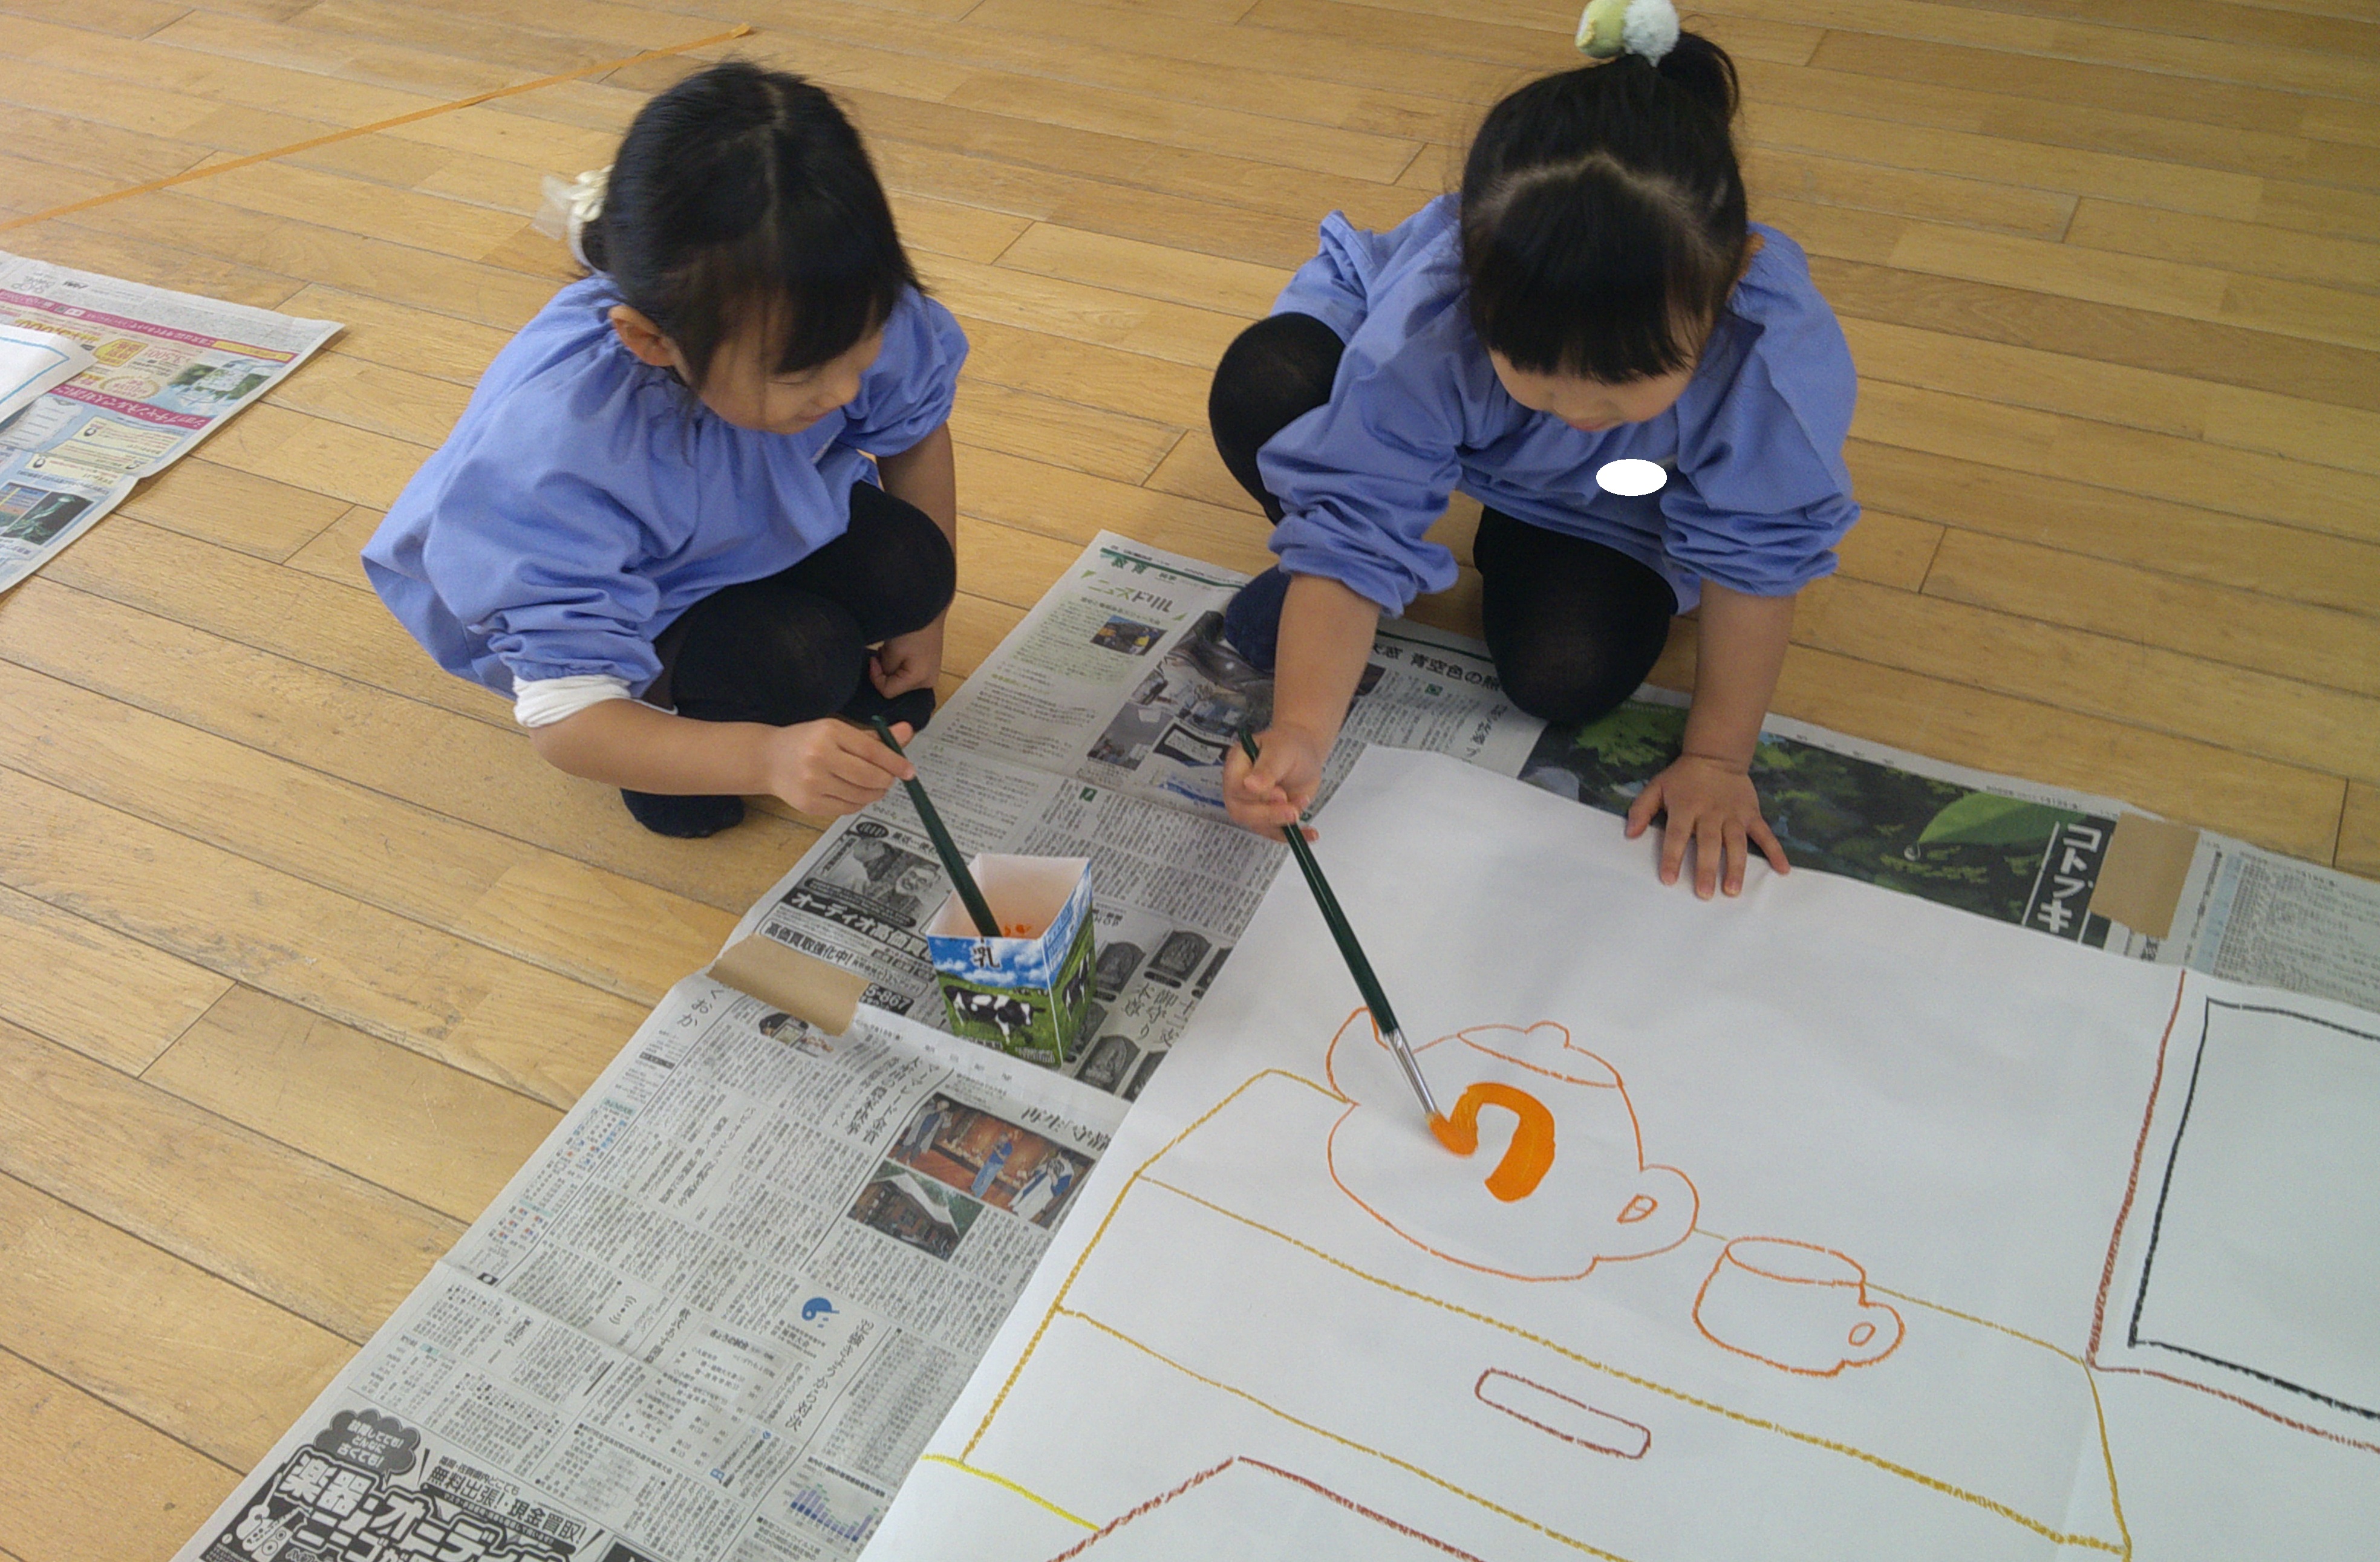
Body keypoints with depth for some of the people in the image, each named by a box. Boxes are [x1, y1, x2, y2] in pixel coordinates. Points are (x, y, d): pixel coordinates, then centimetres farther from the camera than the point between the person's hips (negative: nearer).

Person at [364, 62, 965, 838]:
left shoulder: (843, 313, -30)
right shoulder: (562, 454, -43)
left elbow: (919, 427, -5)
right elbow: (563, 717, -41)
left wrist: (921, 610, 0)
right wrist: (767, 756, -57)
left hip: (761, 523, 5)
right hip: (597, 595, -4)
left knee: (907, 569, -23)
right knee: (792, 663, -30)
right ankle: (670, 720, 2)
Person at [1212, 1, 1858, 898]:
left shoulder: (1782, 354, -39)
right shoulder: (1422, 332, -41)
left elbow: (1758, 559, -25)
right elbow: (1357, 535, -34)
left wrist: (1718, 757, -20)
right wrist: (1302, 732, -47)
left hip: (1604, 507, 1)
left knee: (1565, 678, -24)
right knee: (1261, 390, -29)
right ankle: (1306, 576, 4)